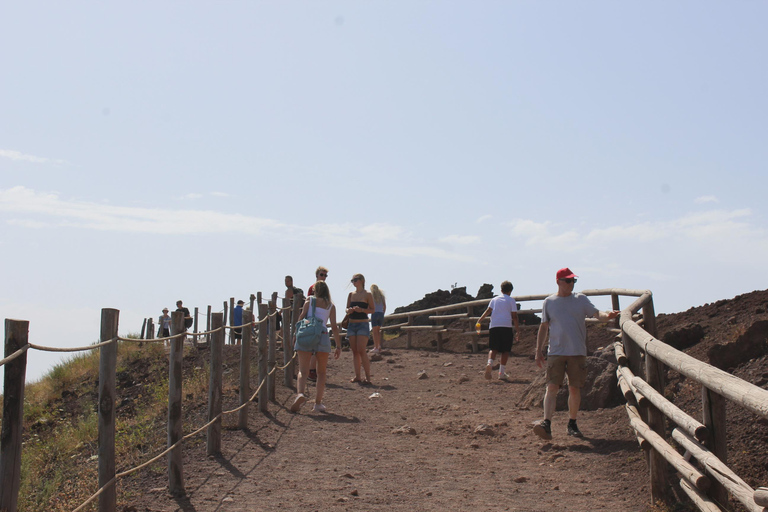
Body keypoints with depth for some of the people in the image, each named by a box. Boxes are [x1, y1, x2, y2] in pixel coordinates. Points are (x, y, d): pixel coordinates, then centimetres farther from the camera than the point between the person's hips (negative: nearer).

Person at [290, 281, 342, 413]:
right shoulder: (331, 306, 13)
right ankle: (318, 403, 6)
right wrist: (338, 346, 9)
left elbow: (301, 319, 2)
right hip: (322, 337, 0)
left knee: (303, 371, -1)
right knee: (322, 372, 13)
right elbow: (334, 327, 7)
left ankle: (300, 393, -29)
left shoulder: (309, 302, 12)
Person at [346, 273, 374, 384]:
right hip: (352, 324, 5)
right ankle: (357, 376, 8)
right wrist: (349, 310, -8)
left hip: (363, 324, -5)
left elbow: (372, 310, -2)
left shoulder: (367, 295, -1)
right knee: (354, 351, 4)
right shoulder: (351, 294, 12)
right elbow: (347, 308, 15)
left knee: (361, 350, -13)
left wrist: (361, 310, -17)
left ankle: (368, 377, -9)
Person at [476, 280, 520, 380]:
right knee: (505, 350, 7)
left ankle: (490, 363, -20)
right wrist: (518, 331, 4)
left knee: (493, 348, 9)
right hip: (506, 327, -2)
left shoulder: (494, 299, 16)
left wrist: (479, 321, -5)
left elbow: (487, 311, 1)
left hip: (494, 326, 3)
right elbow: (514, 317, 2)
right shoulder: (511, 300, 8)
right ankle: (502, 372, 4)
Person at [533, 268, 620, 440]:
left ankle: (572, 424, 20)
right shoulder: (549, 302, 6)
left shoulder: (581, 299, 6)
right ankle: (546, 423, -17)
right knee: (552, 387, -11)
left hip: (577, 352, 1)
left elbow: (596, 313, -5)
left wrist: (607, 315, -28)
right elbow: (544, 327, 11)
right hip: (556, 352, -1)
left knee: (575, 389, 6)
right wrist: (538, 350, 7)